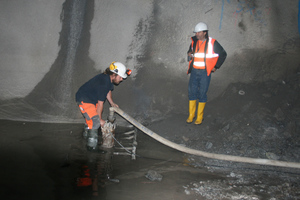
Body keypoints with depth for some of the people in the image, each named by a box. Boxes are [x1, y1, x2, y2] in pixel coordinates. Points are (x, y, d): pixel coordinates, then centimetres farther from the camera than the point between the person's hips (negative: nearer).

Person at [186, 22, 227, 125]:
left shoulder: (212, 43, -6)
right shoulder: (194, 42, 6)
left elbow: (223, 54, 4)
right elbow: (190, 52, 23)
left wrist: (216, 67, 2)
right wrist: (189, 54, -2)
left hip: (205, 73, -4)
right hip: (194, 71, 4)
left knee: (202, 94, 1)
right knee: (192, 92, 4)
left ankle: (199, 117, 13)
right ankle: (191, 115, 17)